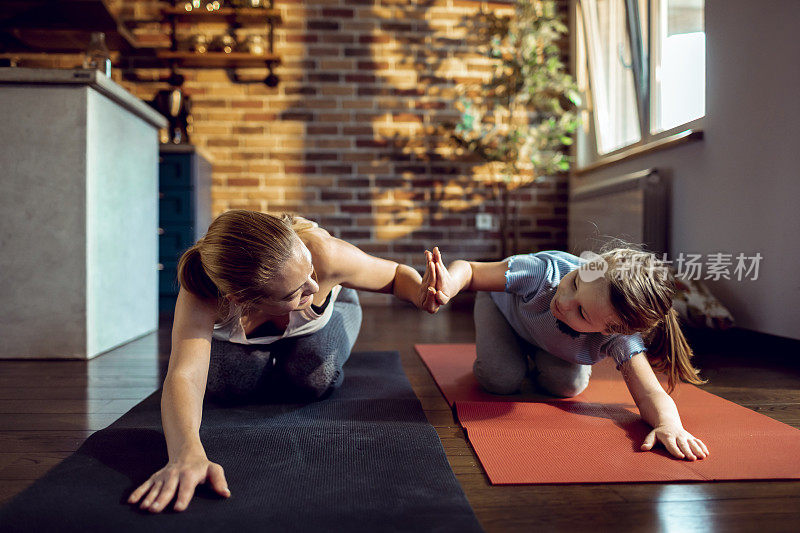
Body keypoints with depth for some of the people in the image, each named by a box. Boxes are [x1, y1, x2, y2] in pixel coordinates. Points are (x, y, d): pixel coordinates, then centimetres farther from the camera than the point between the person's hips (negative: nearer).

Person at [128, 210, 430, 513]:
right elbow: (183, 376, -60)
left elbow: (397, 274, -26)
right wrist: (186, 455, -80)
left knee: (313, 380, -24)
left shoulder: (323, 253, -45)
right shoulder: (198, 295, -45)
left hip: (325, 313, 0)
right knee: (230, 384, -23)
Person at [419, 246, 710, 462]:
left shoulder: (620, 338, -41)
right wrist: (448, 285, -66)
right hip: (504, 305, -2)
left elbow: (650, 394, -45)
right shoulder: (545, 273, -48)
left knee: (568, 385, -18)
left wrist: (670, 424, -70)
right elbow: (469, 270, -41)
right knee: (502, 379, -21)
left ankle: (537, 358, 18)